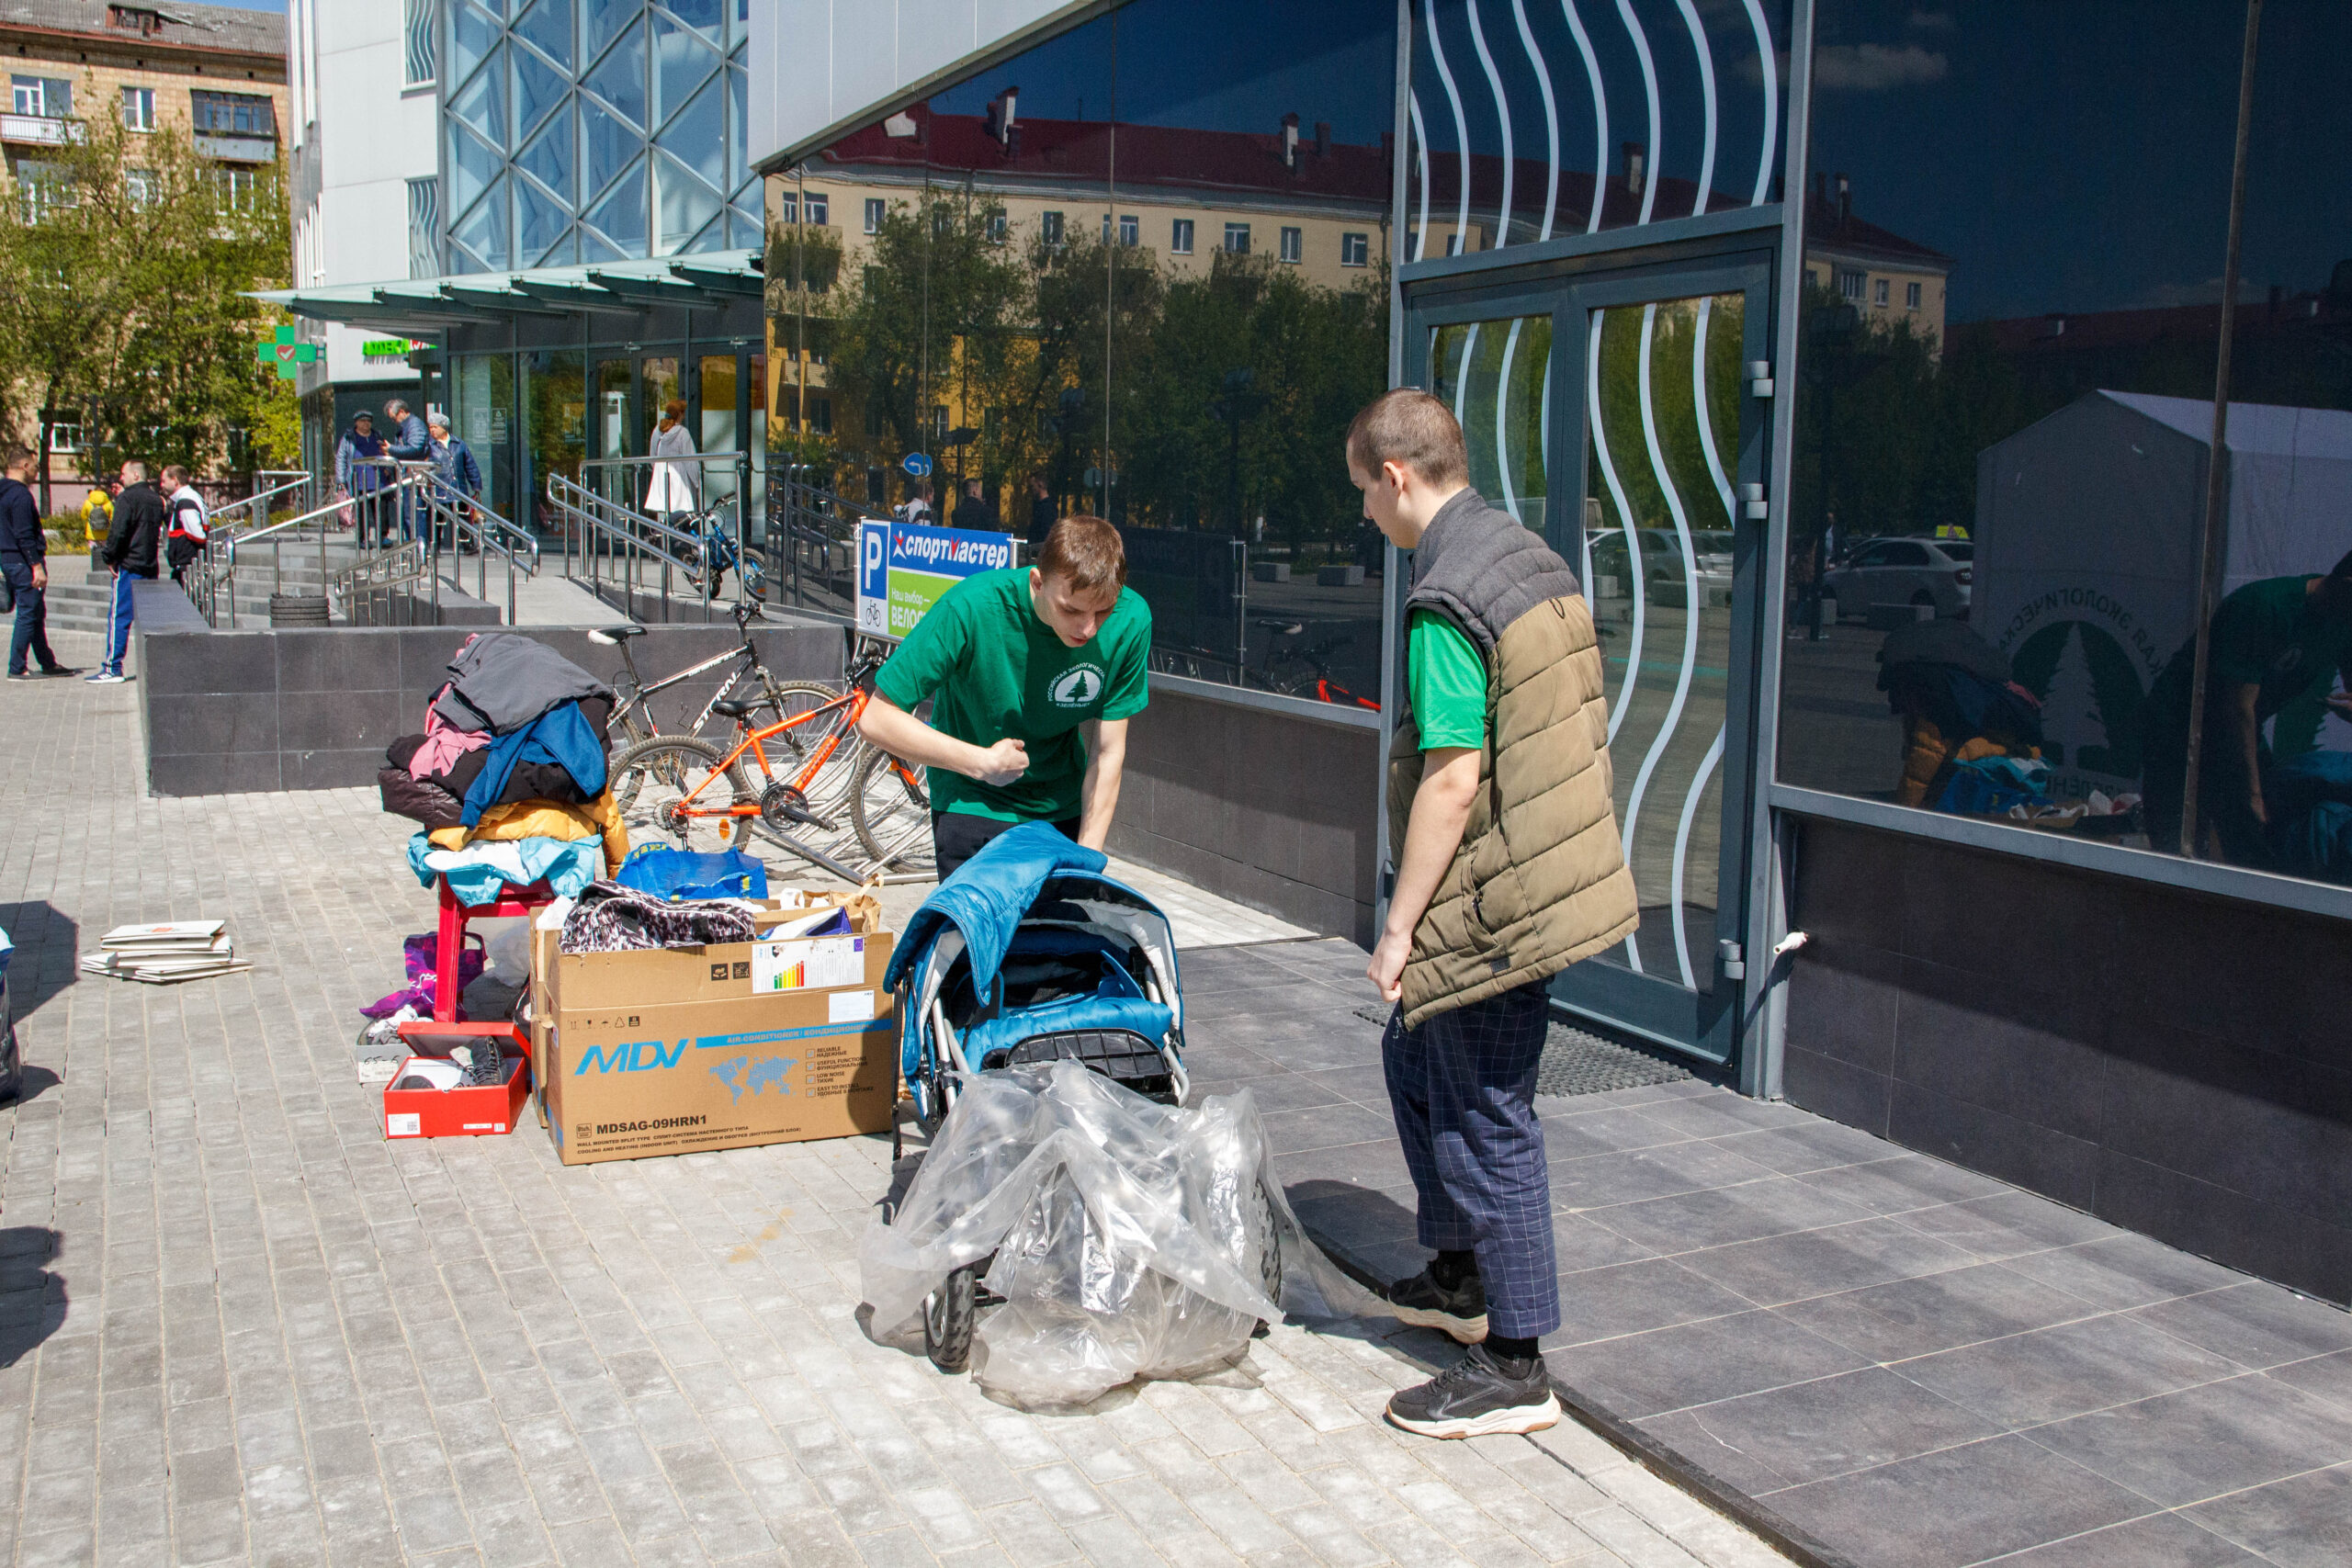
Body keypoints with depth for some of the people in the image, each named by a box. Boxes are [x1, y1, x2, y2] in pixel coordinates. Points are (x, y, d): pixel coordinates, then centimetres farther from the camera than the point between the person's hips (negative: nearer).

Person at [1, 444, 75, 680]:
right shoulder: (20, 495, -17)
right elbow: (24, 537, -22)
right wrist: (37, 567, -20)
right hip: (23, 563, -10)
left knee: (37, 613, 17)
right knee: (28, 614, -4)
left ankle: (48, 663, 25)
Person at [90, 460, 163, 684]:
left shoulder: (127, 498, -9)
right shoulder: (156, 500, 13)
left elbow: (118, 532, -16)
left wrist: (109, 557, -6)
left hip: (129, 566, -7)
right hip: (151, 566, 7)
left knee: (118, 616, -5)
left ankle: (113, 668, -6)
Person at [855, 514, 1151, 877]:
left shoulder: (1130, 619, -19)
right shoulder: (973, 608, -28)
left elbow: (1108, 752, -11)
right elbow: (876, 718, -20)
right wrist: (981, 762, -22)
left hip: (1065, 806, 3)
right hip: (973, 803, -2)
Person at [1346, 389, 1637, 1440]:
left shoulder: (1447, 600, -20)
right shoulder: (1534, 561, 10)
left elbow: (1454, 778, -23)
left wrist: (1400, 925, -16)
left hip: (1489, 908, -10)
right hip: (1553, 875, 10)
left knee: (1485, 1117, 1)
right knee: (1414, 1060, 24)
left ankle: (1515, 1368, 13)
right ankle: (1460, 1279, 38)